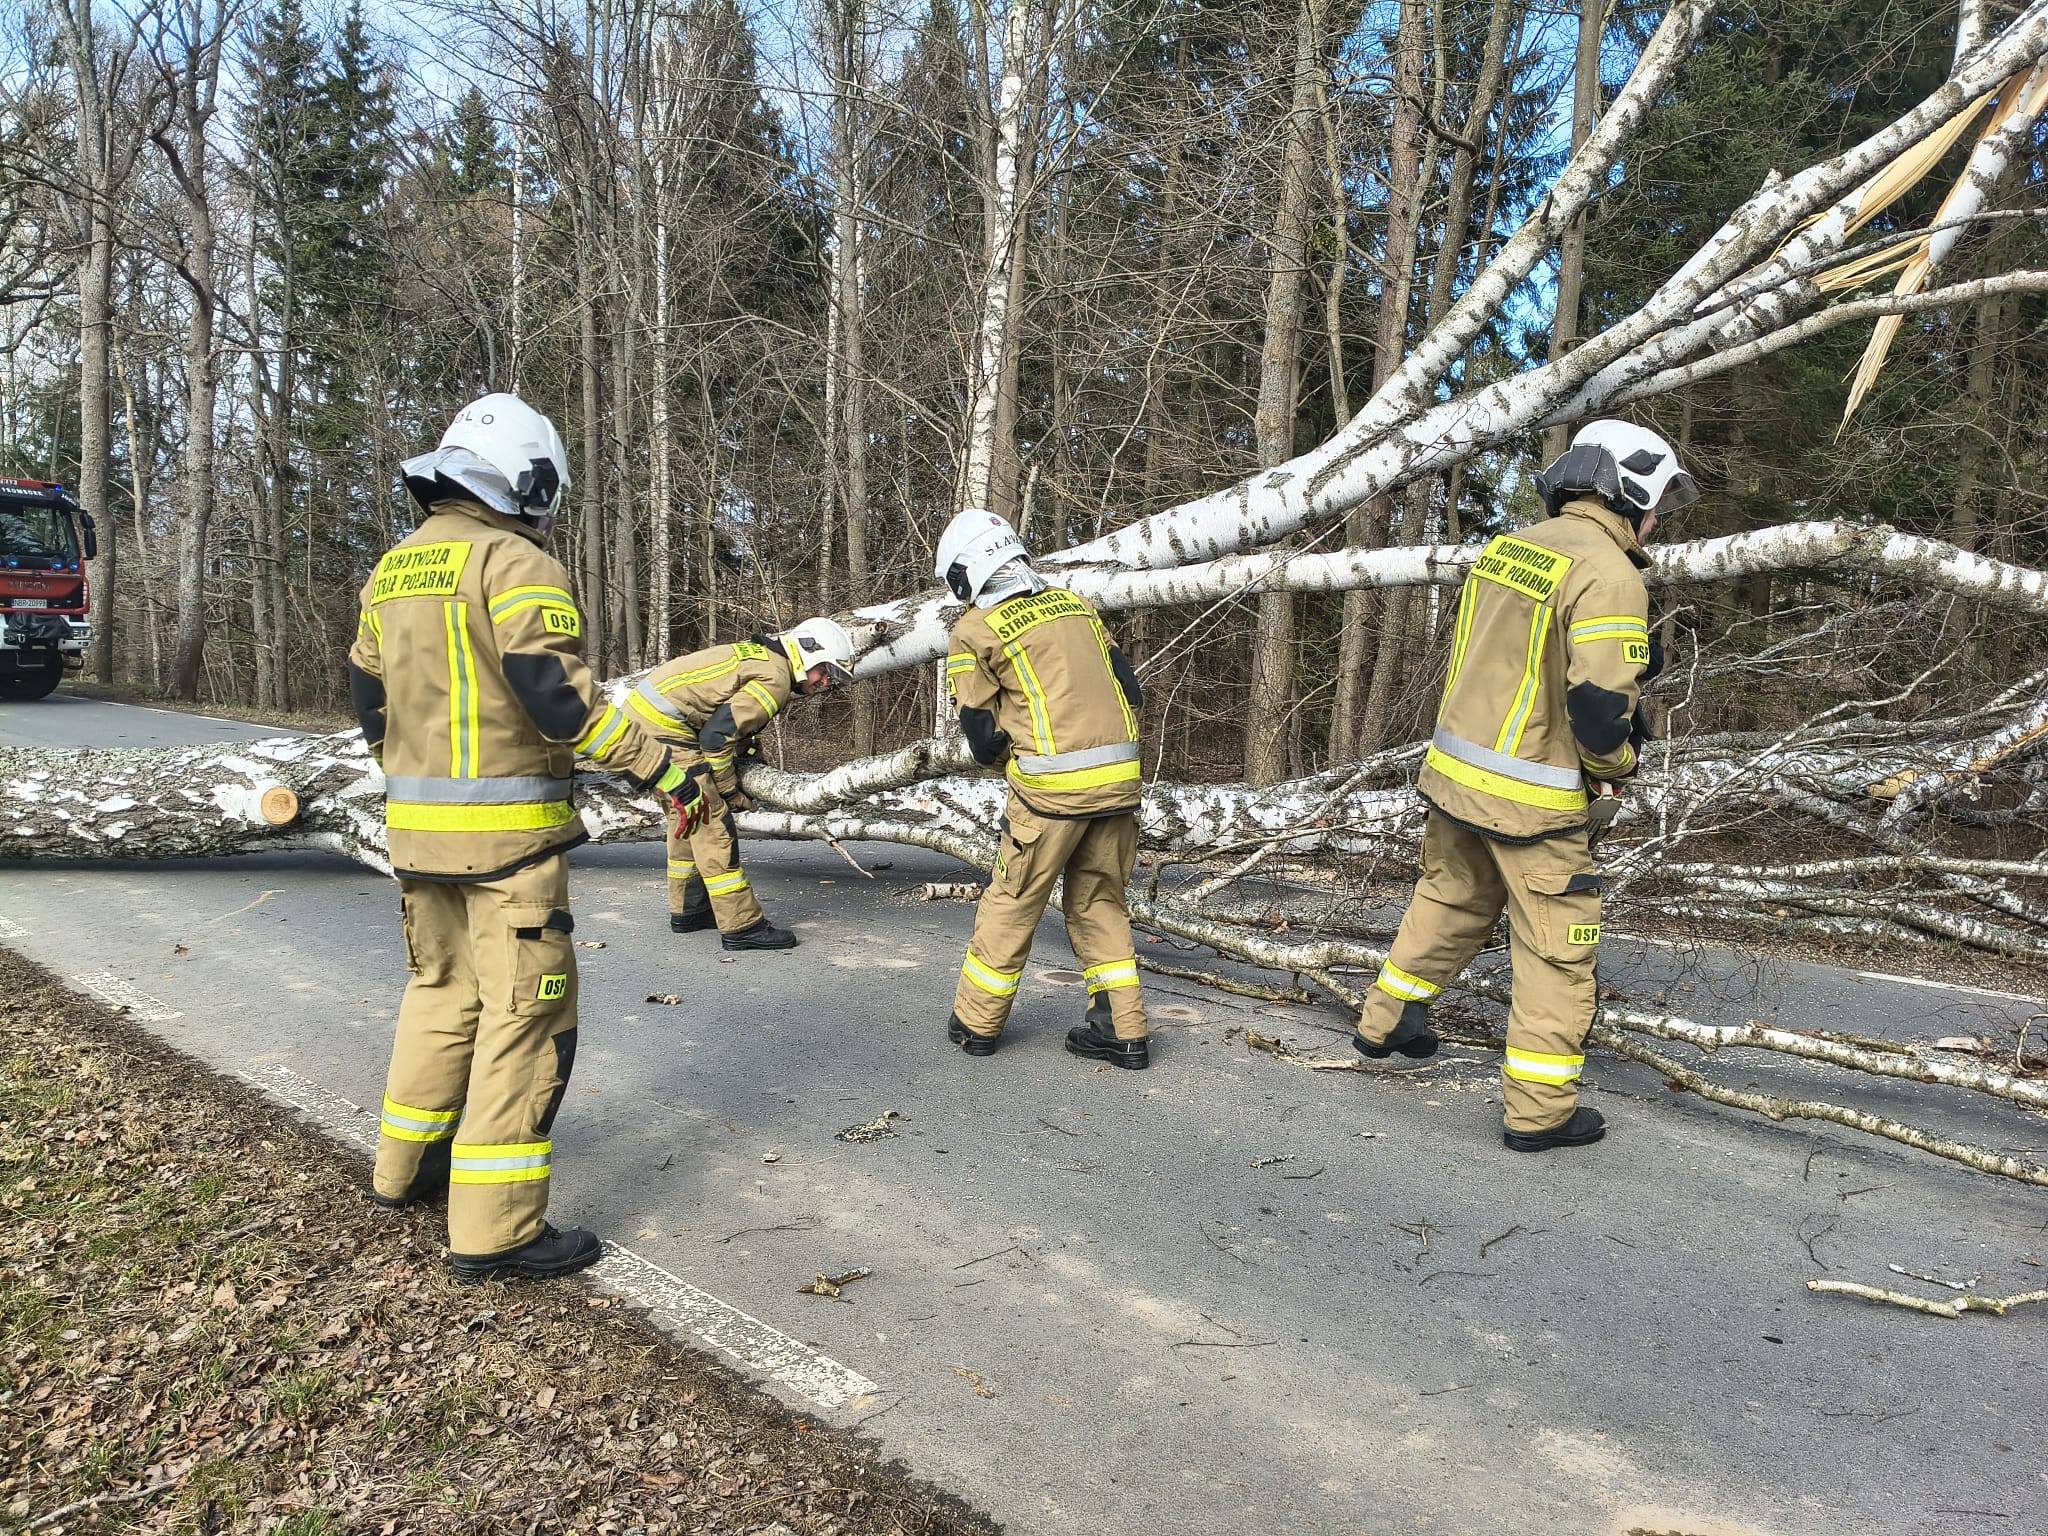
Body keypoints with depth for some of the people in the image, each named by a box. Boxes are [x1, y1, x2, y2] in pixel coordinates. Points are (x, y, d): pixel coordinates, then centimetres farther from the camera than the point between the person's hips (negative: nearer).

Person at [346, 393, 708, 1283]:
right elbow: (558, 694, -22)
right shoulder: (515, 564, -12)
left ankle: (407, 1168, 36)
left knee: (442, 991, 23)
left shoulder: (391, 572, 13)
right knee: (524, 1016, -2)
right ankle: (493, 1231, 2)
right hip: (506, 836, -8)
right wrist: (660, 769, -16)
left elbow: (369, 702, 18)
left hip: (416, 829, 8)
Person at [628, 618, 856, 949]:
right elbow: (716, 735, -19)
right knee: (711, 820, -9)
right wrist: (729, 789, -7)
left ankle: (687, 909, 32)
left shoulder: (761, 655, 16)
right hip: (664, 726, -11)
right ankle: (741, 925, -6)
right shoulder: (776, 678, -14)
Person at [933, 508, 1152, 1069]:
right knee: (1100, 902, 18)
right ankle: (1122, 1030, 18)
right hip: (1120, 778, 5)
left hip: (1051, 788, -5)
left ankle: (976, 1023, 24)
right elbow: (1132, 693, 14)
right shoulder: (1074, 604, 14)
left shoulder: (976, 629, -1)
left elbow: (983, 739, -1)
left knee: (1011, 903, 11)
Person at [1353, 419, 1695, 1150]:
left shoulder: (1506, 546, 7)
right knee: (1558, 947, 7)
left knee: (1452, 900, 27)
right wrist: (1613, 768, -4)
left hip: (1453, 769, 8)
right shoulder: (1609, 573, -17)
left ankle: (1386, 1021, 42)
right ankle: (1539, 1110, 15)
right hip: (1531, 801, -8)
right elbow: (1601, 700, -22)